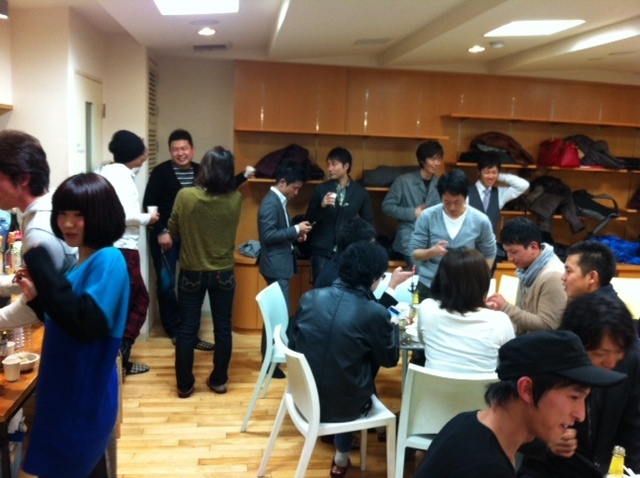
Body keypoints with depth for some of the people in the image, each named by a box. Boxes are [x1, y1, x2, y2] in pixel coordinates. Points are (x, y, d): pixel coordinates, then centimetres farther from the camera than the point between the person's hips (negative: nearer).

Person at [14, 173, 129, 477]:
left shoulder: (108, 261, -20)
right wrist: (37, 296, -3)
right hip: (65, 389, 8)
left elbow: (86, 324, -32)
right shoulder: (78, 261, 6)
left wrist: (39, 259, -30)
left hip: (85, 394, -8)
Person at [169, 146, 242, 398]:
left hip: (192, 272, -1)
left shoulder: (185, 196, -15)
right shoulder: (236, 199, -11)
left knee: (187, 328, 9)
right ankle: (219, 380, 24)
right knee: (223, 327, 13)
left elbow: (173, 231, -3)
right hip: (224, 273, 1)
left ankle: (185, 384, 17)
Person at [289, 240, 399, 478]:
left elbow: (292, 344, 5)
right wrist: (393, 327, 15)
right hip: (344, 405, -3)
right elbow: (389, 359, -2)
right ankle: (342, 454, 38)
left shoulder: (310, 297, -8)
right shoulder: (375, 313, -18)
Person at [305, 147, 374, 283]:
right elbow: (309, 219, 2)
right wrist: (321, 206, -16)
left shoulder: (360, 192, 4)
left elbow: (368, 222, 11)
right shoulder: (320, 189, 2)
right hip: (322, 251, 0)